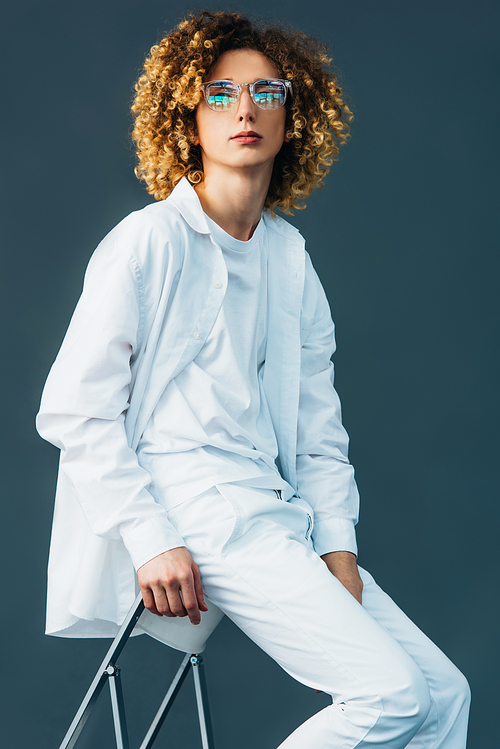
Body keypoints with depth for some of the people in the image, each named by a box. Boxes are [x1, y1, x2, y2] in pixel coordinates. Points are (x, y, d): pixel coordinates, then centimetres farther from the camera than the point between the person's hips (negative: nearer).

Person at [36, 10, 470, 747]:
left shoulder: (291, 257, 15)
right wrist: (149, 540, -14)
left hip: (278, 514, 7)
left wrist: (337, 544, 3)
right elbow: (71, 410, -7)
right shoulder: (147, 241, -4)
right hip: (190, 510, -7)